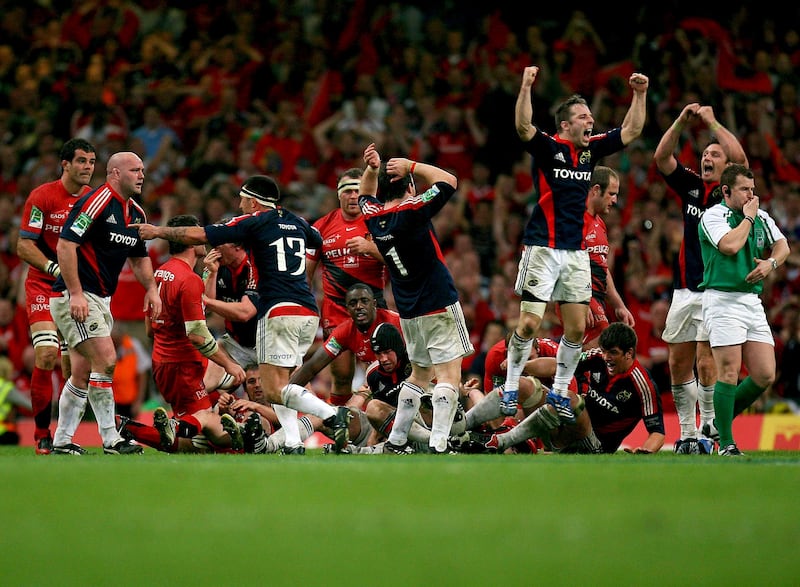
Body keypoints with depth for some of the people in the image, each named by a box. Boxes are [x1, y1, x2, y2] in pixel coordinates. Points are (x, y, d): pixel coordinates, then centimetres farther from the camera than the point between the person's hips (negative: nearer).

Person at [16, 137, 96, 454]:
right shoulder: (42, 196, -9)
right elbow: (24, 246, -11)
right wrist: (54, 268, -24)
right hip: (43, 286, -4)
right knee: (46, 355, -17)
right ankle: (41, 434, -6)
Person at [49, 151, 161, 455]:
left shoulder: (136, 214, 12)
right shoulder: (96, 202, -16)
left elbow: (139, 257, 25)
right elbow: (65, 245, -21)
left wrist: (151, 289, 7)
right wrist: (75, 293, -24)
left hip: (100, 301, 9)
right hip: (74, 297, -9)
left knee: (82, 373, 9)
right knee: (105, 360, -16)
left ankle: (62, 442, 15)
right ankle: (111, 440, -13)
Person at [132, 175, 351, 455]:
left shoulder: (254, 222, 1)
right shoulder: (297, 222, 18)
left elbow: (198, 235, -1)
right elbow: (319, 240, 42)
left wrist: (157, 231, 11)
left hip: (279, 310, -7)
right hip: (309, 313, 7)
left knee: (274, 391, -10)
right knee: (277, 385, 16)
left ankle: (332, 414, -28)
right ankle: (294, 445, 0)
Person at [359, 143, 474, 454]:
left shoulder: (373, 216, 2)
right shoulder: (412, 212, -15)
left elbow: (366, 193, 25)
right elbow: (449, 180, -7)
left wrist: (372, 169, 7)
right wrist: (411, 166, -5)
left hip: (408, 311, 7)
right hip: (439, 303, -7)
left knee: (419, 375, 19)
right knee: (449, 376, -9)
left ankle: (395, 441, 18)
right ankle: (438, 446, -20)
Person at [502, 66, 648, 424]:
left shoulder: (592, 149, 8)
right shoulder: (547, 148, -7)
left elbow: (632, 130, 13)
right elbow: (523, 127, -26)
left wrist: (639, 95, 2)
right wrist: (526, 88, -38)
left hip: (576, 252, 5)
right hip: (542, 248, -5)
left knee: (577, 328, 4)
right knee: (529, 324, -8)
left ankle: (559, 392, 18)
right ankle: (510, 389, 5)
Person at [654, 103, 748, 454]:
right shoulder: (691, 187, 13)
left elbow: (740, 158, -17)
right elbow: (661, 157, 5)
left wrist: (712, 122, -11)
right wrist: (682, 121, -6)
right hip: (684, 290, 5)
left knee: (706, 363, -13)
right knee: (677, 363, 5)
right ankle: (688, 435, 14)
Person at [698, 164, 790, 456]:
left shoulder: (762, 217, 14)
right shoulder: (713, 216, -6)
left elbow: (782, 245, 24)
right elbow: (730, 245, -22)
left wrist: (771, 262, 3)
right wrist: (748, 216, -9)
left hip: (753, 301, 7)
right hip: (723, 301, -7)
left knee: (765, 375, 1)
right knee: (729, 373, -11)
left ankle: (719, 423, 19)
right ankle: (726, 444, -4)